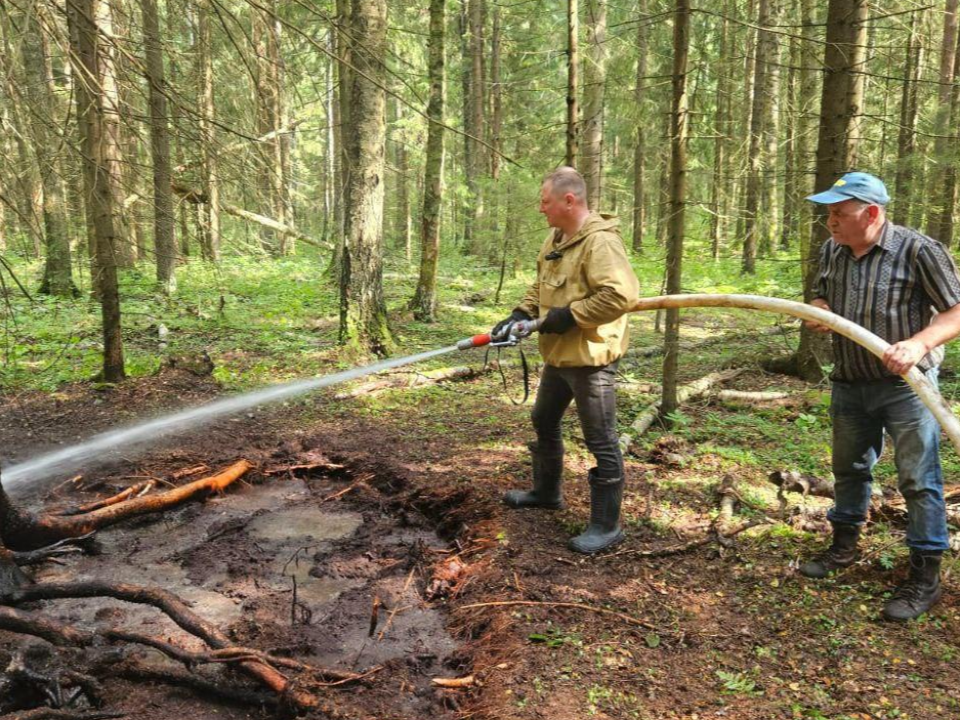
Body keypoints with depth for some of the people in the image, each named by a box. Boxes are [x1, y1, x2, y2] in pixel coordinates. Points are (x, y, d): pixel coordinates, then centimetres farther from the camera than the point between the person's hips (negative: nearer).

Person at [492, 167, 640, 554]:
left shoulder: (600, 241, -21)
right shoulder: (557, 239, 10)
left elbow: (621, 294, -30)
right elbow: (542, 283, 20)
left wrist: (570, 315, -24)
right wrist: (523, 312, 2)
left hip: (591, 358, -11)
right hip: (558, 355, 11)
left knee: (601, 442, -1)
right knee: (544, 421, 25)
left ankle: (606, 526, 11)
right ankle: (546, 492, 46)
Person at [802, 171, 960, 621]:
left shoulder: (917, 250, -16)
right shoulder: (831, 251, 2)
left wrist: (918, 343, -32)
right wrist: (817, 312, -7)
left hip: (905, 384, -6)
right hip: (849, 383, 6)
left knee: (919, 479, -1)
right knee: (849, 468, 19)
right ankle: (843, 546, 37)